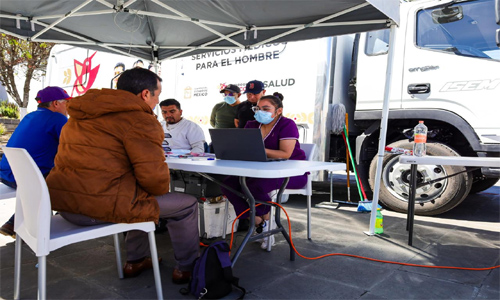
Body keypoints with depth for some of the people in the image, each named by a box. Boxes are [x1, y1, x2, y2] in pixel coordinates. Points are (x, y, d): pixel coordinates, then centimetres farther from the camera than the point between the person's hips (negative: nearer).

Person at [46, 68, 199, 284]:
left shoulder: (82, 115, 16)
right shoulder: (139, 119, -12)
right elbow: (153, 175, -19)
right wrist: (162, 190, 5)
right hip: (101, 206, -9)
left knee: (143, 198, 32)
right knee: (187, 204, 7)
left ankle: (135, 261, 40)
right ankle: (186, 268, 22)